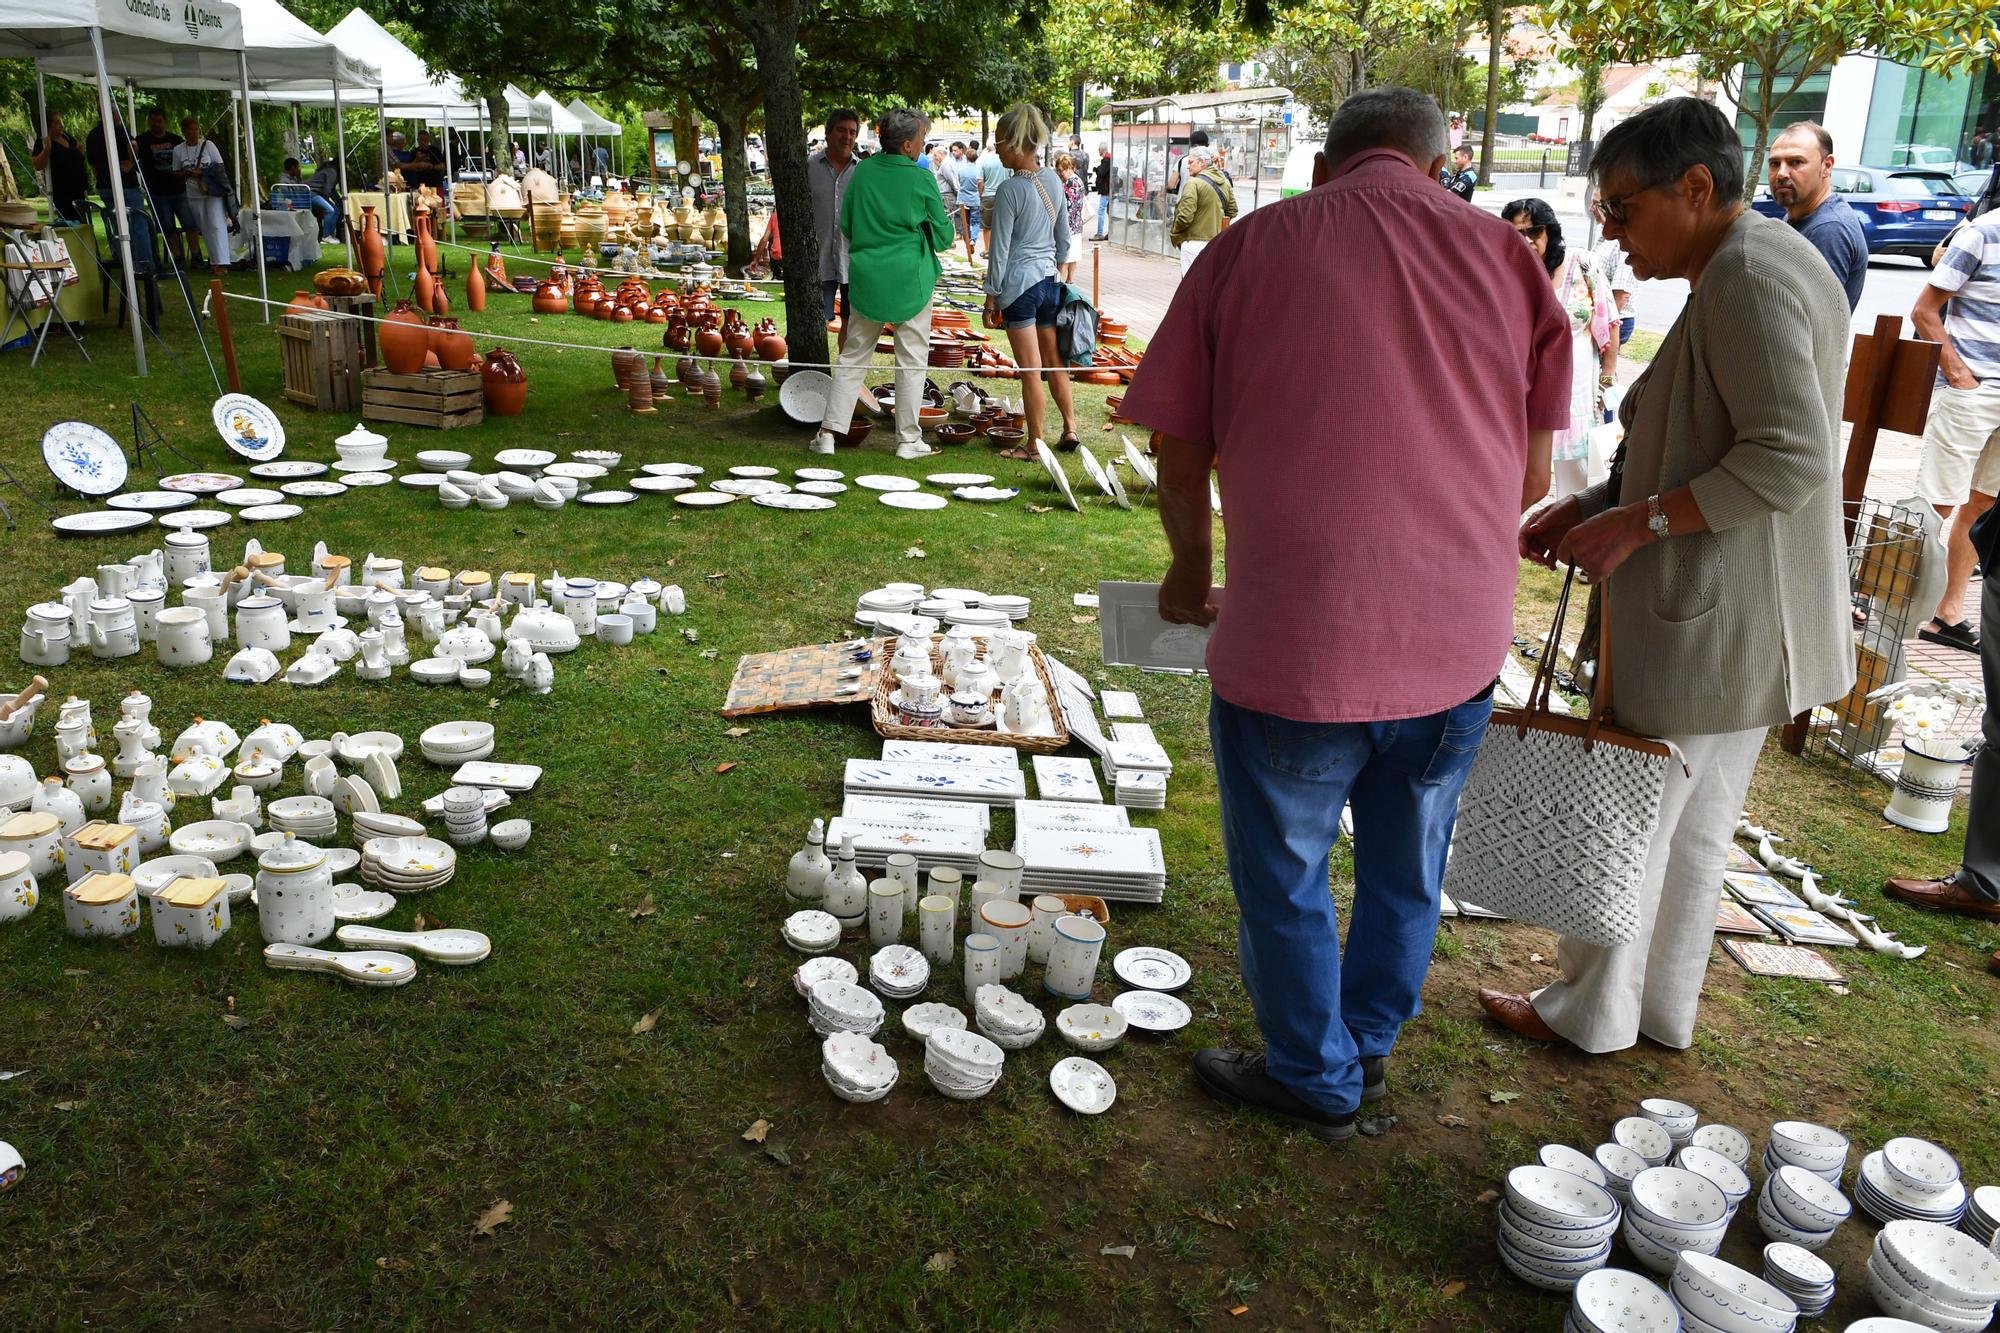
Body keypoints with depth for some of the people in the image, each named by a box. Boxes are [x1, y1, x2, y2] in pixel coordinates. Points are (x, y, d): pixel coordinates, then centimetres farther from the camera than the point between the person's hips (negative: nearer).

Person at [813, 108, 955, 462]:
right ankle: (908, 439, 10)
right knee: (912, 358, 6)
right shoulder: (921, 179, -9)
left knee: (854, 354, 11)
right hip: (910, 277, -4)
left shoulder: (862, 171, 1)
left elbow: (845, 224, 9)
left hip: (866, 276, 4)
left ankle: (829, 432, 8)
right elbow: (943, 234, 0)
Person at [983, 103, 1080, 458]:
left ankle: (1035, 445, 7)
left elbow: (999, 249, -12)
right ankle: (1070, 427, 20)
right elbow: (1064, 238, 13)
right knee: (1054, 361, 18)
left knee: (1030, 370, 0)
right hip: (1049, 281, 7)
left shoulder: (1009, 190, -14)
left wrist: (992, 296, -5)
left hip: (1019, 283, -6)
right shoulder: (1053, 180, 5)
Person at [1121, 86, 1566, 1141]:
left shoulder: (1251, 245, 0)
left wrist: (1192, 575, 20)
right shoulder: (1504, 255, 4)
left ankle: (1315, 1082, 36)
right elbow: (1532, 474, 6)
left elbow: (1180, 451, 3)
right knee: (1406, 873, 24)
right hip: (1458, 643, 4)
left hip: (1294, 647, -3)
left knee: (1285, 881, 18)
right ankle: (1369, 1045, 45)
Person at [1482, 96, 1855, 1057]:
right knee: (1697, 822, 19)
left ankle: (1592, 1012, 21)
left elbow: (1791, 456, -27)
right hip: (1737, 615, 10)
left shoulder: (1748, 278, -19)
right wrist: (1594, 504, 9)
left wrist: (1636, 522, -21)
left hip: (1711, 617, -10)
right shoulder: (1748, 268, 13)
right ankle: (1667, 1007, 33)